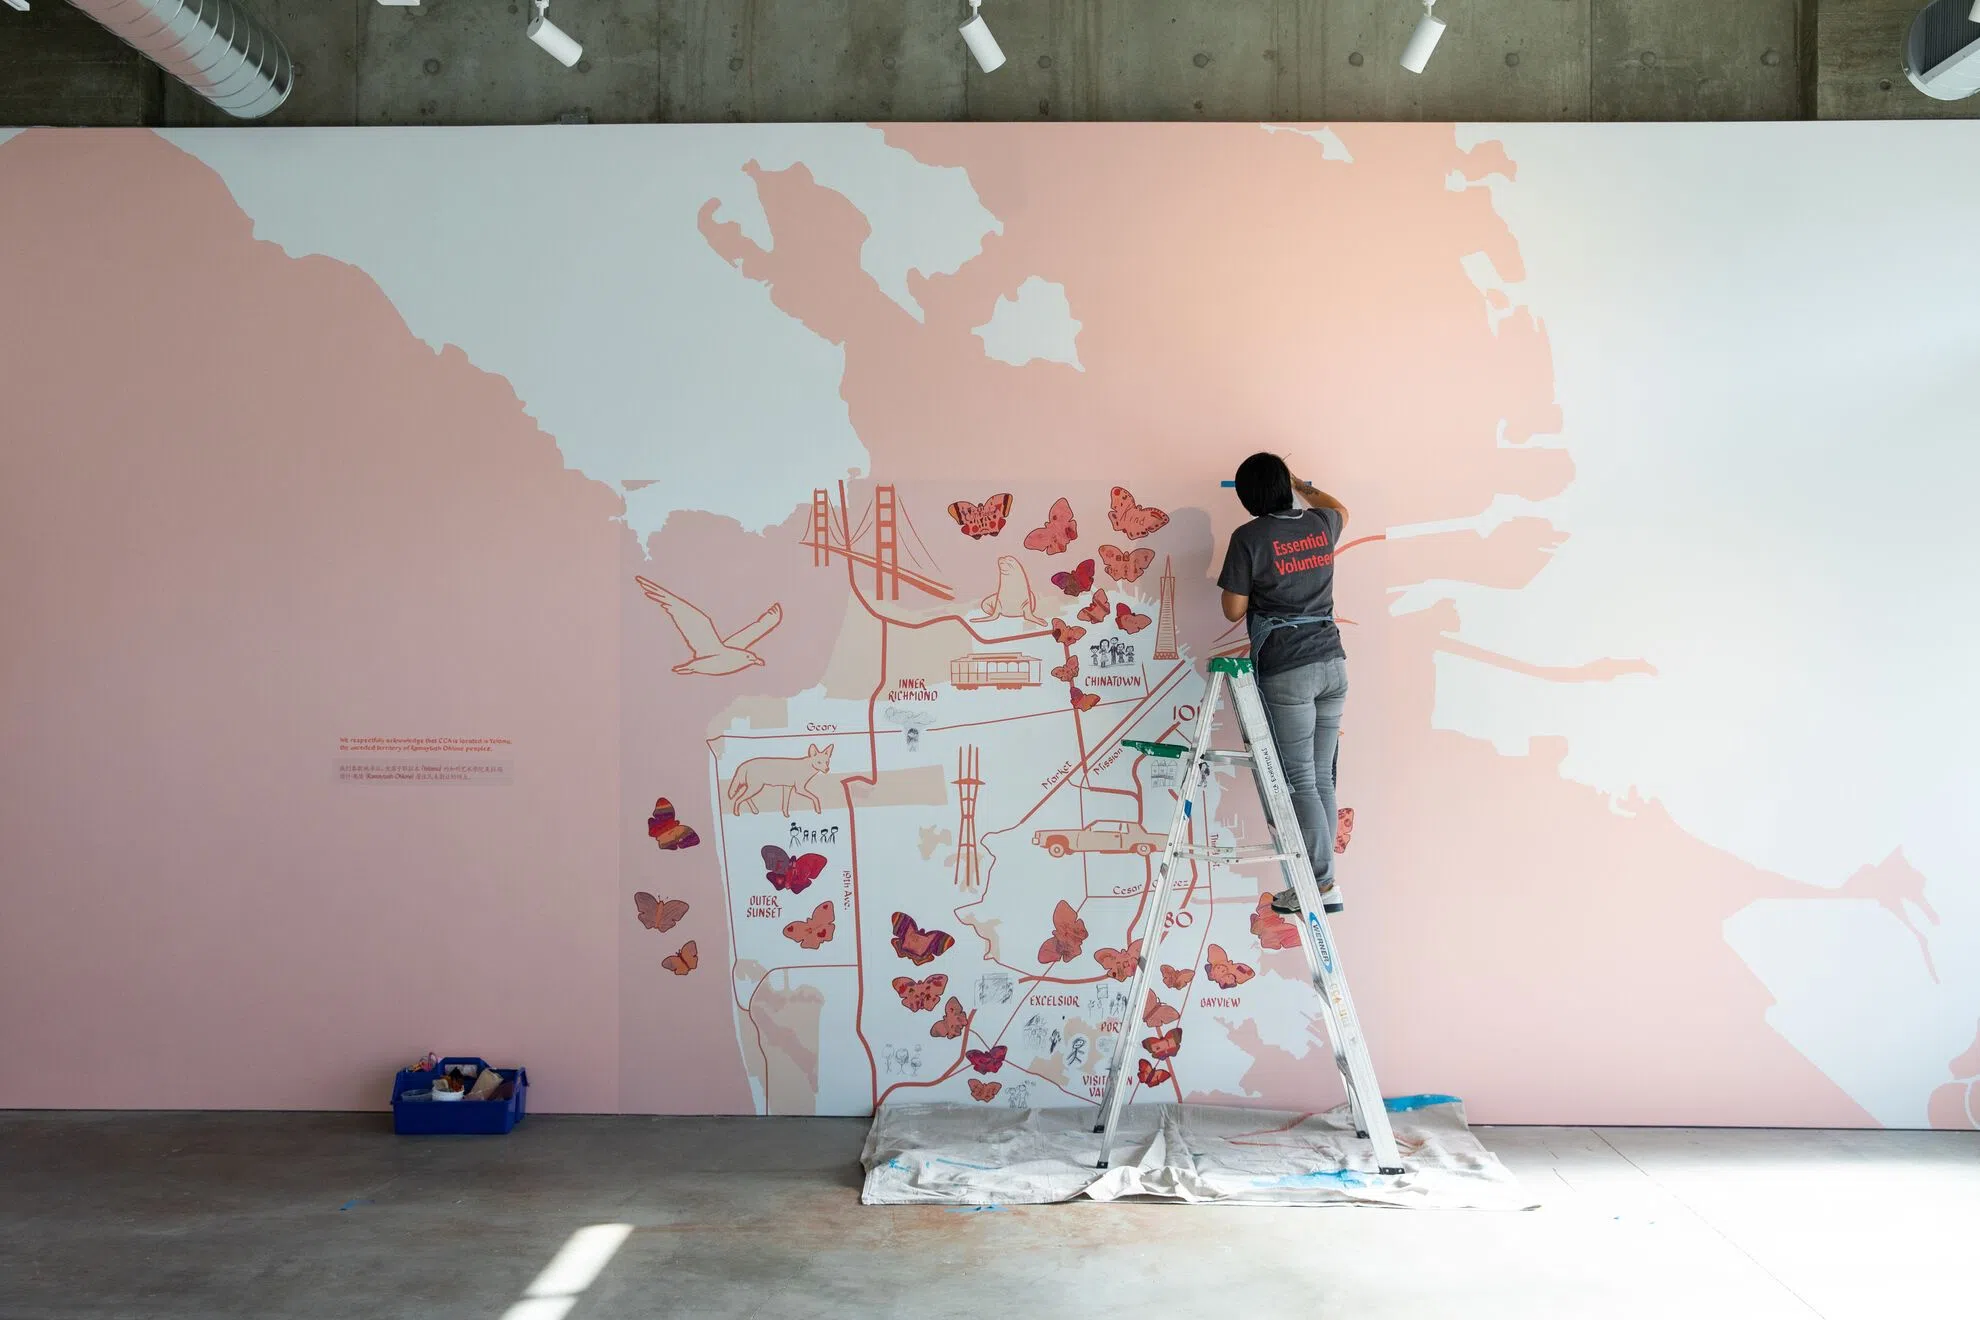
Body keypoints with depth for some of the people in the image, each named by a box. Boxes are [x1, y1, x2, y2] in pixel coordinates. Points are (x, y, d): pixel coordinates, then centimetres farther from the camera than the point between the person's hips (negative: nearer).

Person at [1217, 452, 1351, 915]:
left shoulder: (1249, 538, -8)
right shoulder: (1320, 525, 9)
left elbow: (1233, 611, -4)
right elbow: (1338, 508, 35)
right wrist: (1302, 484, 47)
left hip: (1286, 669, -6)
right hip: (1332, 661, 6)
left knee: (1300, 781, -1)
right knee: (1321, 778, 9)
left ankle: (1323, 883, 0)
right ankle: (1318, 874, 11)